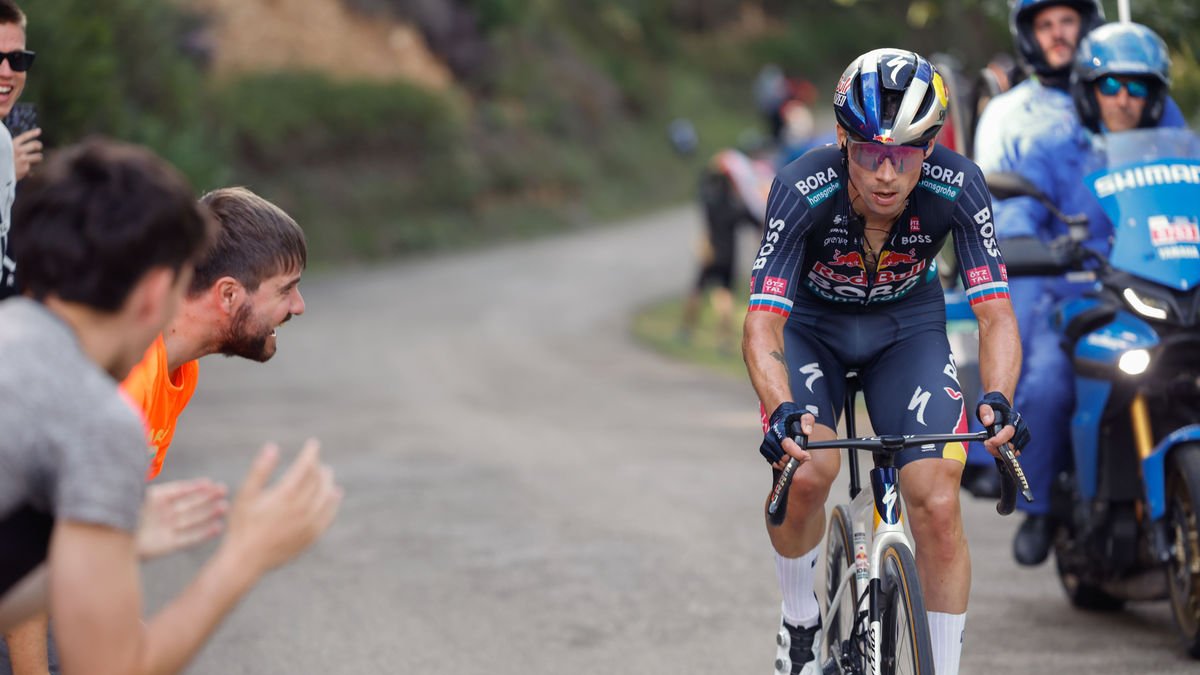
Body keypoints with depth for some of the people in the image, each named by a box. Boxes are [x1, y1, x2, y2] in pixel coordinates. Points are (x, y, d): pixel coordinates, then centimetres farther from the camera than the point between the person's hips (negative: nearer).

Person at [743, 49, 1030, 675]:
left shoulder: (957, 188, -28)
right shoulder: (802, 191, -33)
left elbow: (995, 314, -27)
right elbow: (763, 323, -36)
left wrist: (997, 399, -47)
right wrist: (783, 410, -55)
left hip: (907, 325, 1)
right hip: (812, 324, -1)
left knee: (938, 504, -15)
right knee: (805, 473, -26)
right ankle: (800, 620, 3)